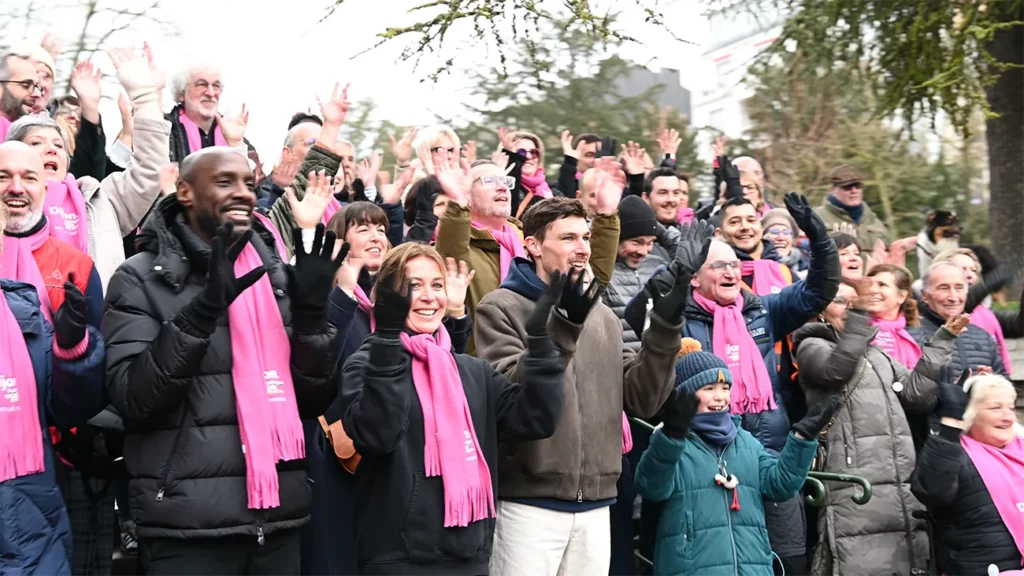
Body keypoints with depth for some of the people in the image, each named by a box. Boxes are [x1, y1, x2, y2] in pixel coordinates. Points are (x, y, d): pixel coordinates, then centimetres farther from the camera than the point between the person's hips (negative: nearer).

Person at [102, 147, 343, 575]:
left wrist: (312, 311, -6)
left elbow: (313, 400, 9)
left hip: (278, 515, 5)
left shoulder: (276, 274, 11)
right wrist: (203, 309, -21)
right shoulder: (141, 278, -2)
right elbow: (132, 398, -13)